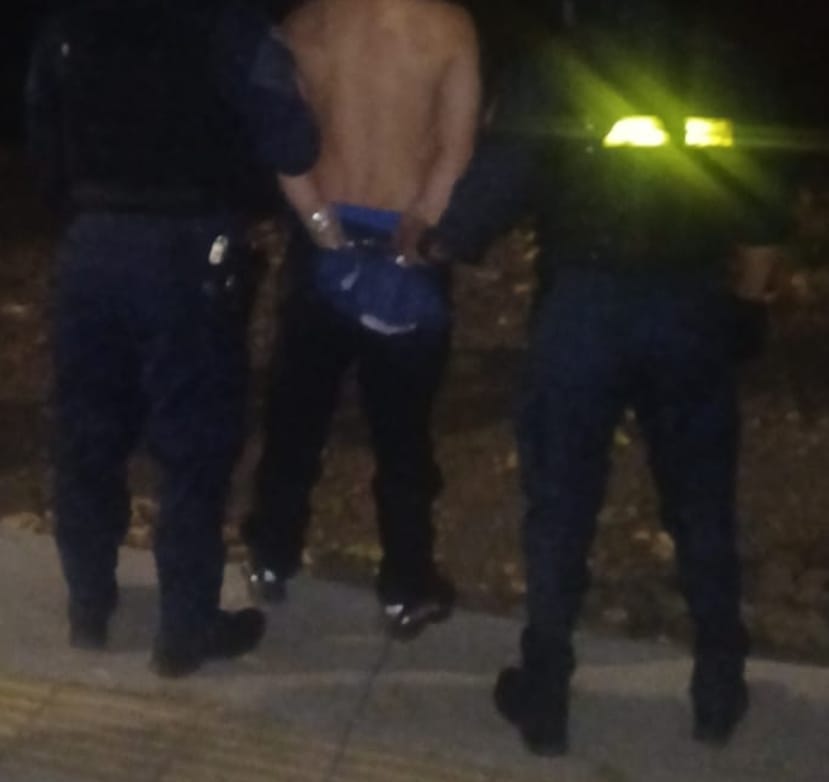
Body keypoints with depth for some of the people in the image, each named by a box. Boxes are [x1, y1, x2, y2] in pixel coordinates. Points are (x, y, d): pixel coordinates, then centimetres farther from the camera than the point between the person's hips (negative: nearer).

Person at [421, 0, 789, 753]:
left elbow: (498, 181, -7)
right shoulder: (718, 64, 5)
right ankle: (720, 689, 23)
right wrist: (751, 298, 18)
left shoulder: (554, 67, -3)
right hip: (693, 307, 2)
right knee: (702, 500, 15)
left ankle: (545, 695, 16)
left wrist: (435, 246, 10)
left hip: (586, 306, -2)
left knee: (561, 502, 9)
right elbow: (765, 201, 6)